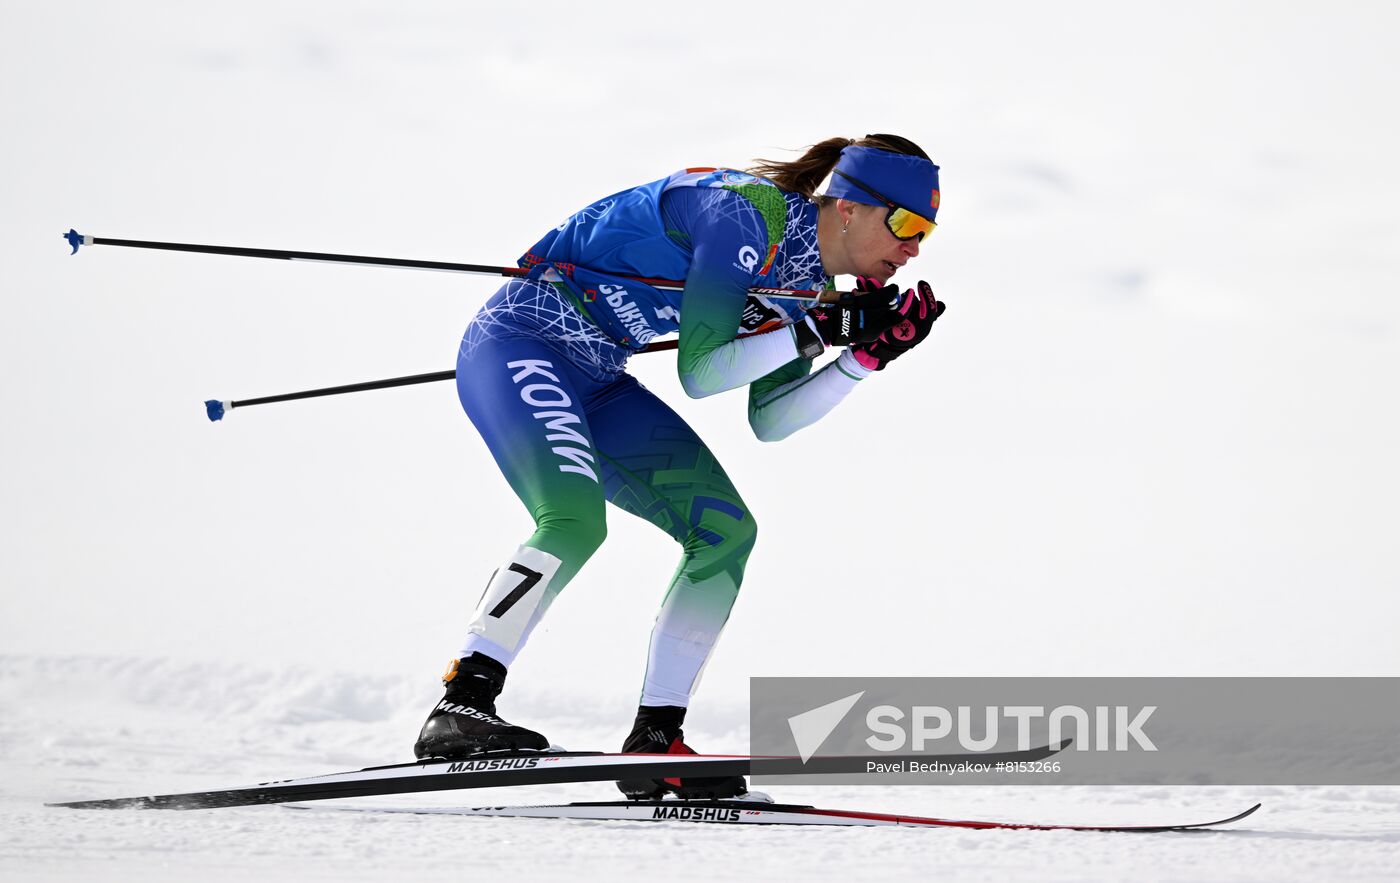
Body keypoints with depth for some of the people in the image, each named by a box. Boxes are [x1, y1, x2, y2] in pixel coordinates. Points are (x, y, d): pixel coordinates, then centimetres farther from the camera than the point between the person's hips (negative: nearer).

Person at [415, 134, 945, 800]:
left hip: (594, 382, 10)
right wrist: (820, 329, -24)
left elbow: (769, 420, 8)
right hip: (518, 345, -9)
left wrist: (869, 354, -2)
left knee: (726, 532, 1)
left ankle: (654, 742, 2)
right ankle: (462, 707, -28)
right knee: (576, 521, -32)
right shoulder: (748, 213, -22)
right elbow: (698, 372, -24)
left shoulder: (804, 279, 5)